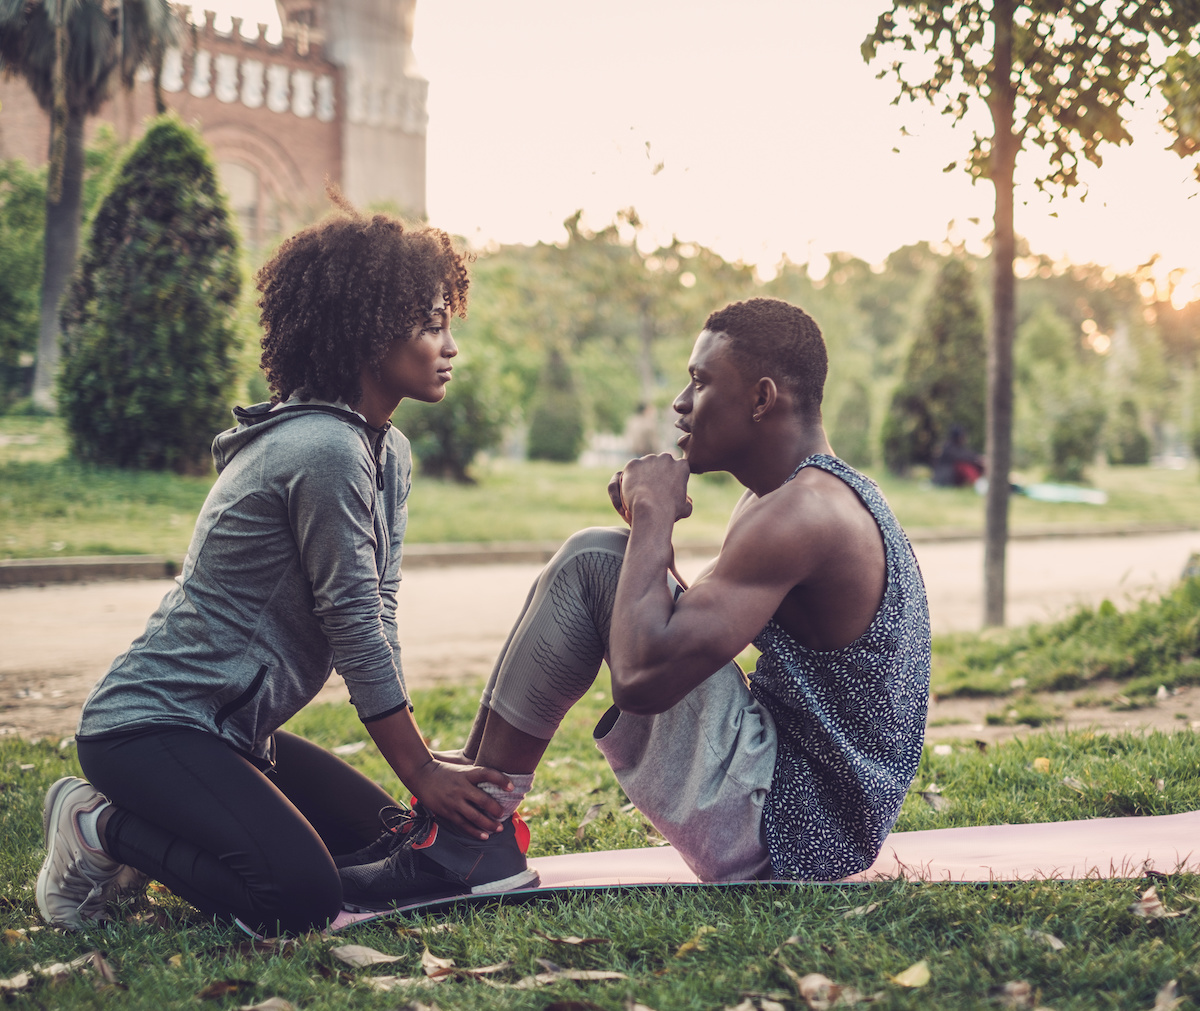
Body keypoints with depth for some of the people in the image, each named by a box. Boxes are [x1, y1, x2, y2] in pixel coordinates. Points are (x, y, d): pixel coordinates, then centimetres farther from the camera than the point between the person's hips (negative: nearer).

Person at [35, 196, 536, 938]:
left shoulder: (391, 455, 9)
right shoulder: (325, 452, -22)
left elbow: (376, 619, 5)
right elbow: (355, 630, -19)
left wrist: (428, 765, -3)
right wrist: (424, 774, -12)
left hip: (234, 730, 10)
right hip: (149, 727, -10)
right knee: (300, 899, -23)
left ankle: (146, 834, 14)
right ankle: (97, 829, -1)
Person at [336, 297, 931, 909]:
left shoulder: (802, 514, -22)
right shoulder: (826, 492, 13)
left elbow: (642, 676, -29)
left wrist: (653, 513, -15)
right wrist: (653, 521, 1)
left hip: (780, 827, -11)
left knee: (592, 565, -13)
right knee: (599, 560, 13)